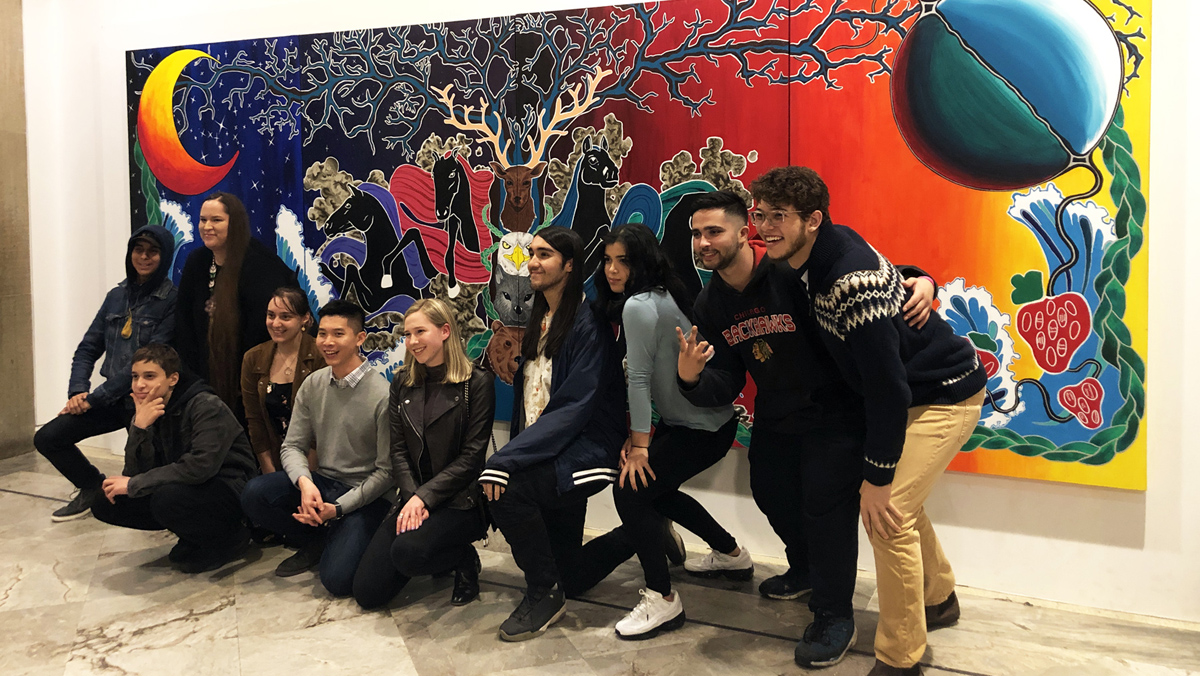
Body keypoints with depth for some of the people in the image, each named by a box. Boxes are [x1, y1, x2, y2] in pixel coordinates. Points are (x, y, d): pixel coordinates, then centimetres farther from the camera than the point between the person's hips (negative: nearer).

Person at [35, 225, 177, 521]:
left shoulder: (171, 301, -11)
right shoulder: (117, 296, 10)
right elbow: (88, 347, 13)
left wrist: (94, 398, -16)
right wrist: (77, 390, -5)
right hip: (112, 398, 6)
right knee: (47, 438, 1)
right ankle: (93, 488, 22)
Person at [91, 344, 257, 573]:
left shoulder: (207, 406, -19)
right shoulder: (145, 412, 2)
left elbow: (201, 466, -31)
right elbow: (134, 473, -5)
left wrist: (134, 485, -23)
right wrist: (140, 428, -22)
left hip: (227, 492, -8)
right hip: (185, 489, 8)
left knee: (167, 500, -35)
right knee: (104, 502, -4)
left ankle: (230, 539, -6)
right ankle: (194, 537, 7)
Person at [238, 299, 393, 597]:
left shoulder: (382, 395, -16)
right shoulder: (313, 385, 2)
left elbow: (386, 471, -13)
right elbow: (292, 446, 3)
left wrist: (338, 508, -18)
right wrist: (305, 483, -19)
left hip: (365, 496, -5)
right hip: (322, 482, 6)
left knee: (337, 579, -24)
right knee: (253, 494, -20)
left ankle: (344, 539, 13)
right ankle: (317, 543, 6)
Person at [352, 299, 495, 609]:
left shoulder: (477, 382, -7)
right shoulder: (402, 384, 10)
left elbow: (471, 456, -10)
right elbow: (398, 451, 5)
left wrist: (425, 498, -16)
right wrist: (412, 498, -11)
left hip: (460, 501, -5)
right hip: (413, 499, 6)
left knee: (407, 551, -33)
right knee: (367, 592, -6)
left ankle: (465, 560, 0)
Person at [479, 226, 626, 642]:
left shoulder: (587, 325, -12)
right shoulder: (540, 320, 14)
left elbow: (572, 409, -22)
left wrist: (507, 459, -28)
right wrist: (514, 454, 2)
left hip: (585, 452, -8)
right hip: (545, 452, 8)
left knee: (506, 490, -29)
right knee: (568, 569, 6)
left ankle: (545, 593, -11)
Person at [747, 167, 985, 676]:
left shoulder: (851, 280, -32)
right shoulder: (809, 262, -4)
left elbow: (887, 385, -30)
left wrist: (876, 478, -23)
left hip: (946, 395, -9)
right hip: (908, 391, 10)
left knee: (888, 512, -14)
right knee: (897, 499, 19)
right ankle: (938, 599, 42)